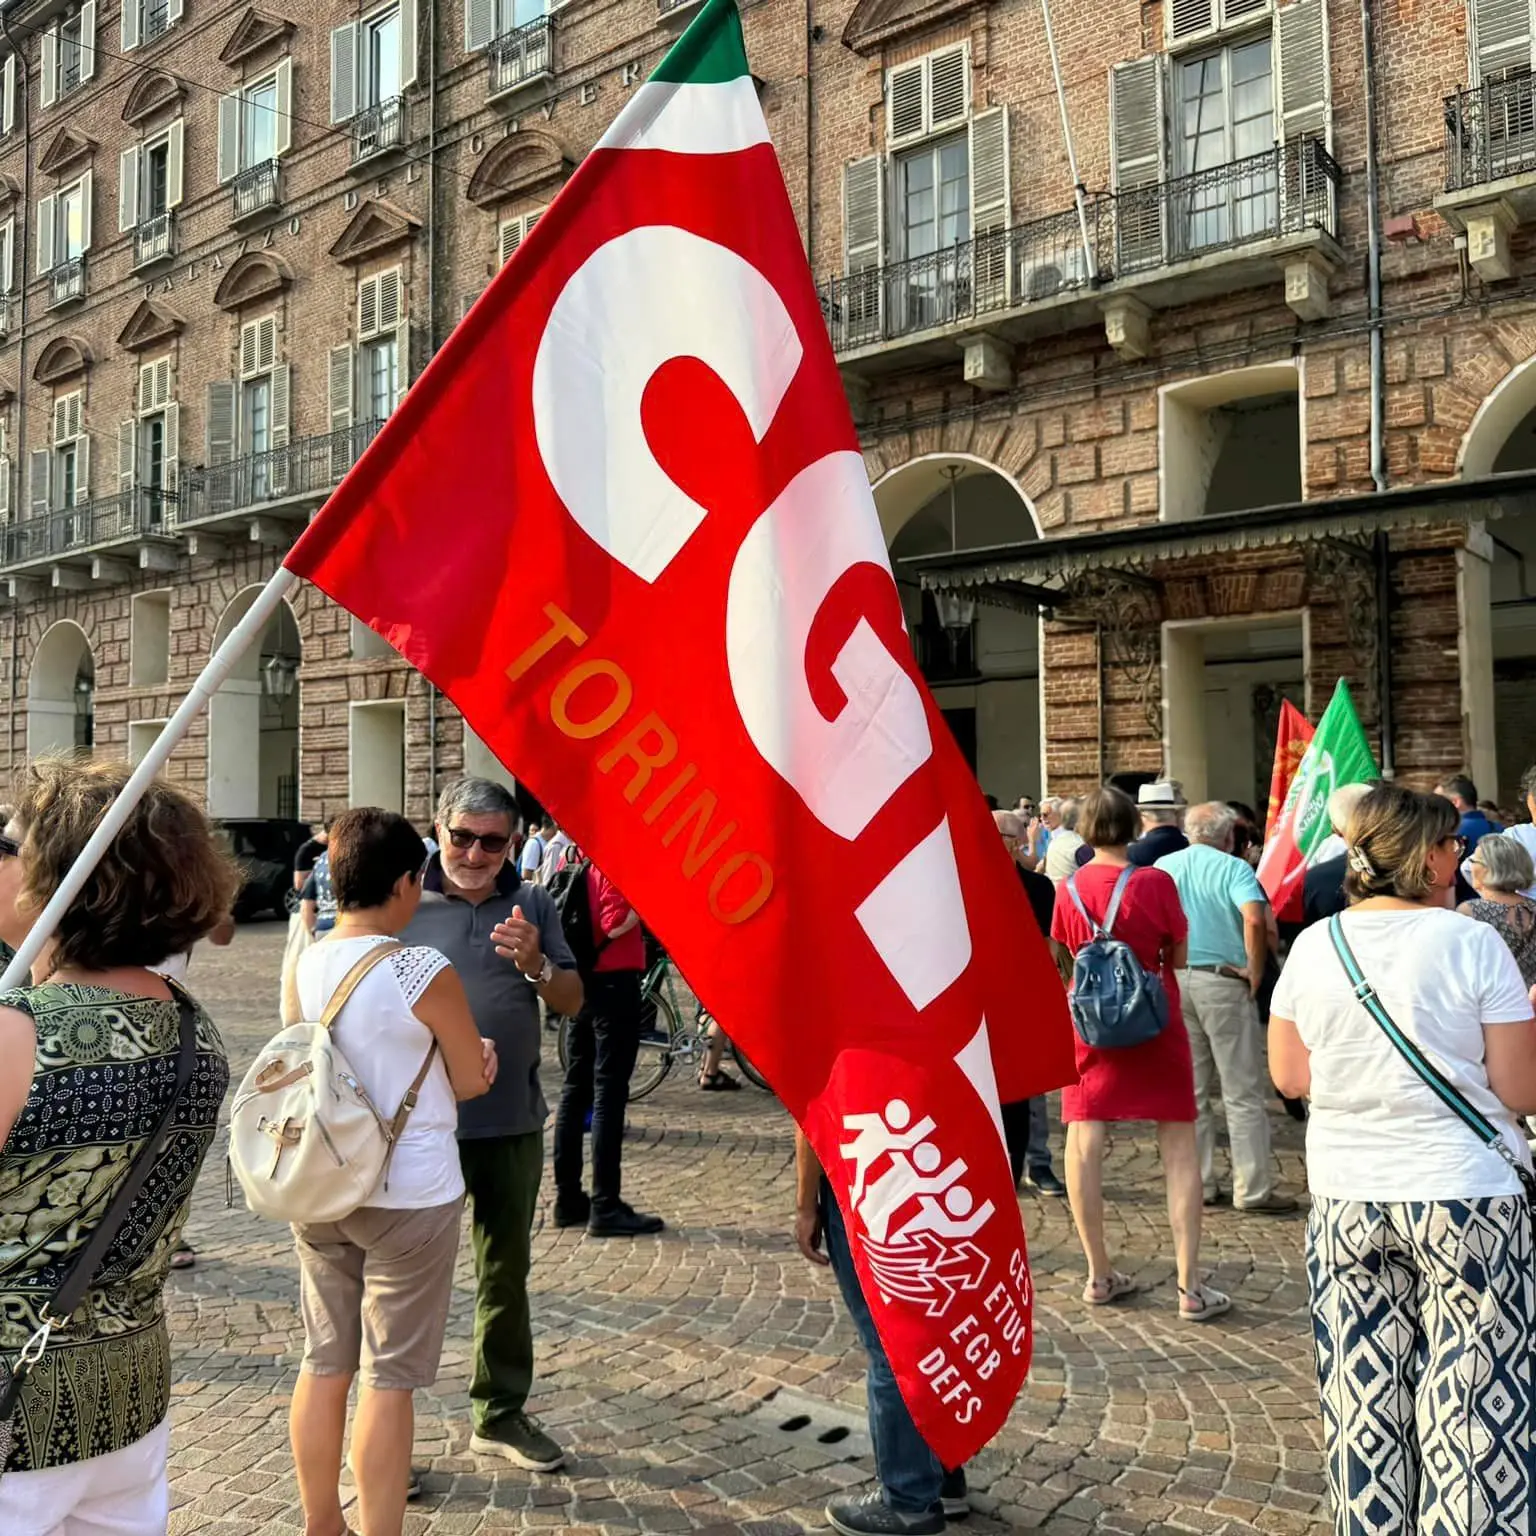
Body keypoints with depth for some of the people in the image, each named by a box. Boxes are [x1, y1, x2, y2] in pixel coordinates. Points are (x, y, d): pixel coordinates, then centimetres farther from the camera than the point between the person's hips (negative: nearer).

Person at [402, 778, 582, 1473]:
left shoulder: (532, 905, 5)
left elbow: (572, 1001, 4)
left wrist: (536, 964, -16)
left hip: (513, 1122, 3)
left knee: (506, 1271, 16)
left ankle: (499, 1413, 32)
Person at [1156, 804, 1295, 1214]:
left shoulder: (1163, 867, 7)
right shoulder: (1234, 868, -7)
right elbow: (1254, 919, -22)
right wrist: (1255, 969, -13)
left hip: (1173, 981, 5)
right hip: (1222, 980, -4)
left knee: (1189, 1090, 12)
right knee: (1243, 1092, 4)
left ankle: (1197, 1184, 18)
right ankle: (1254, 1189, 7)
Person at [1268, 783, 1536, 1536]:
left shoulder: (1313, 947, 0)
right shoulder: (1472, 944, -10)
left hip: (1345, 1201, 4)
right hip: (1463, 1198, -3)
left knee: (1363, 1401, 13)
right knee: (1469, 1408, 6)